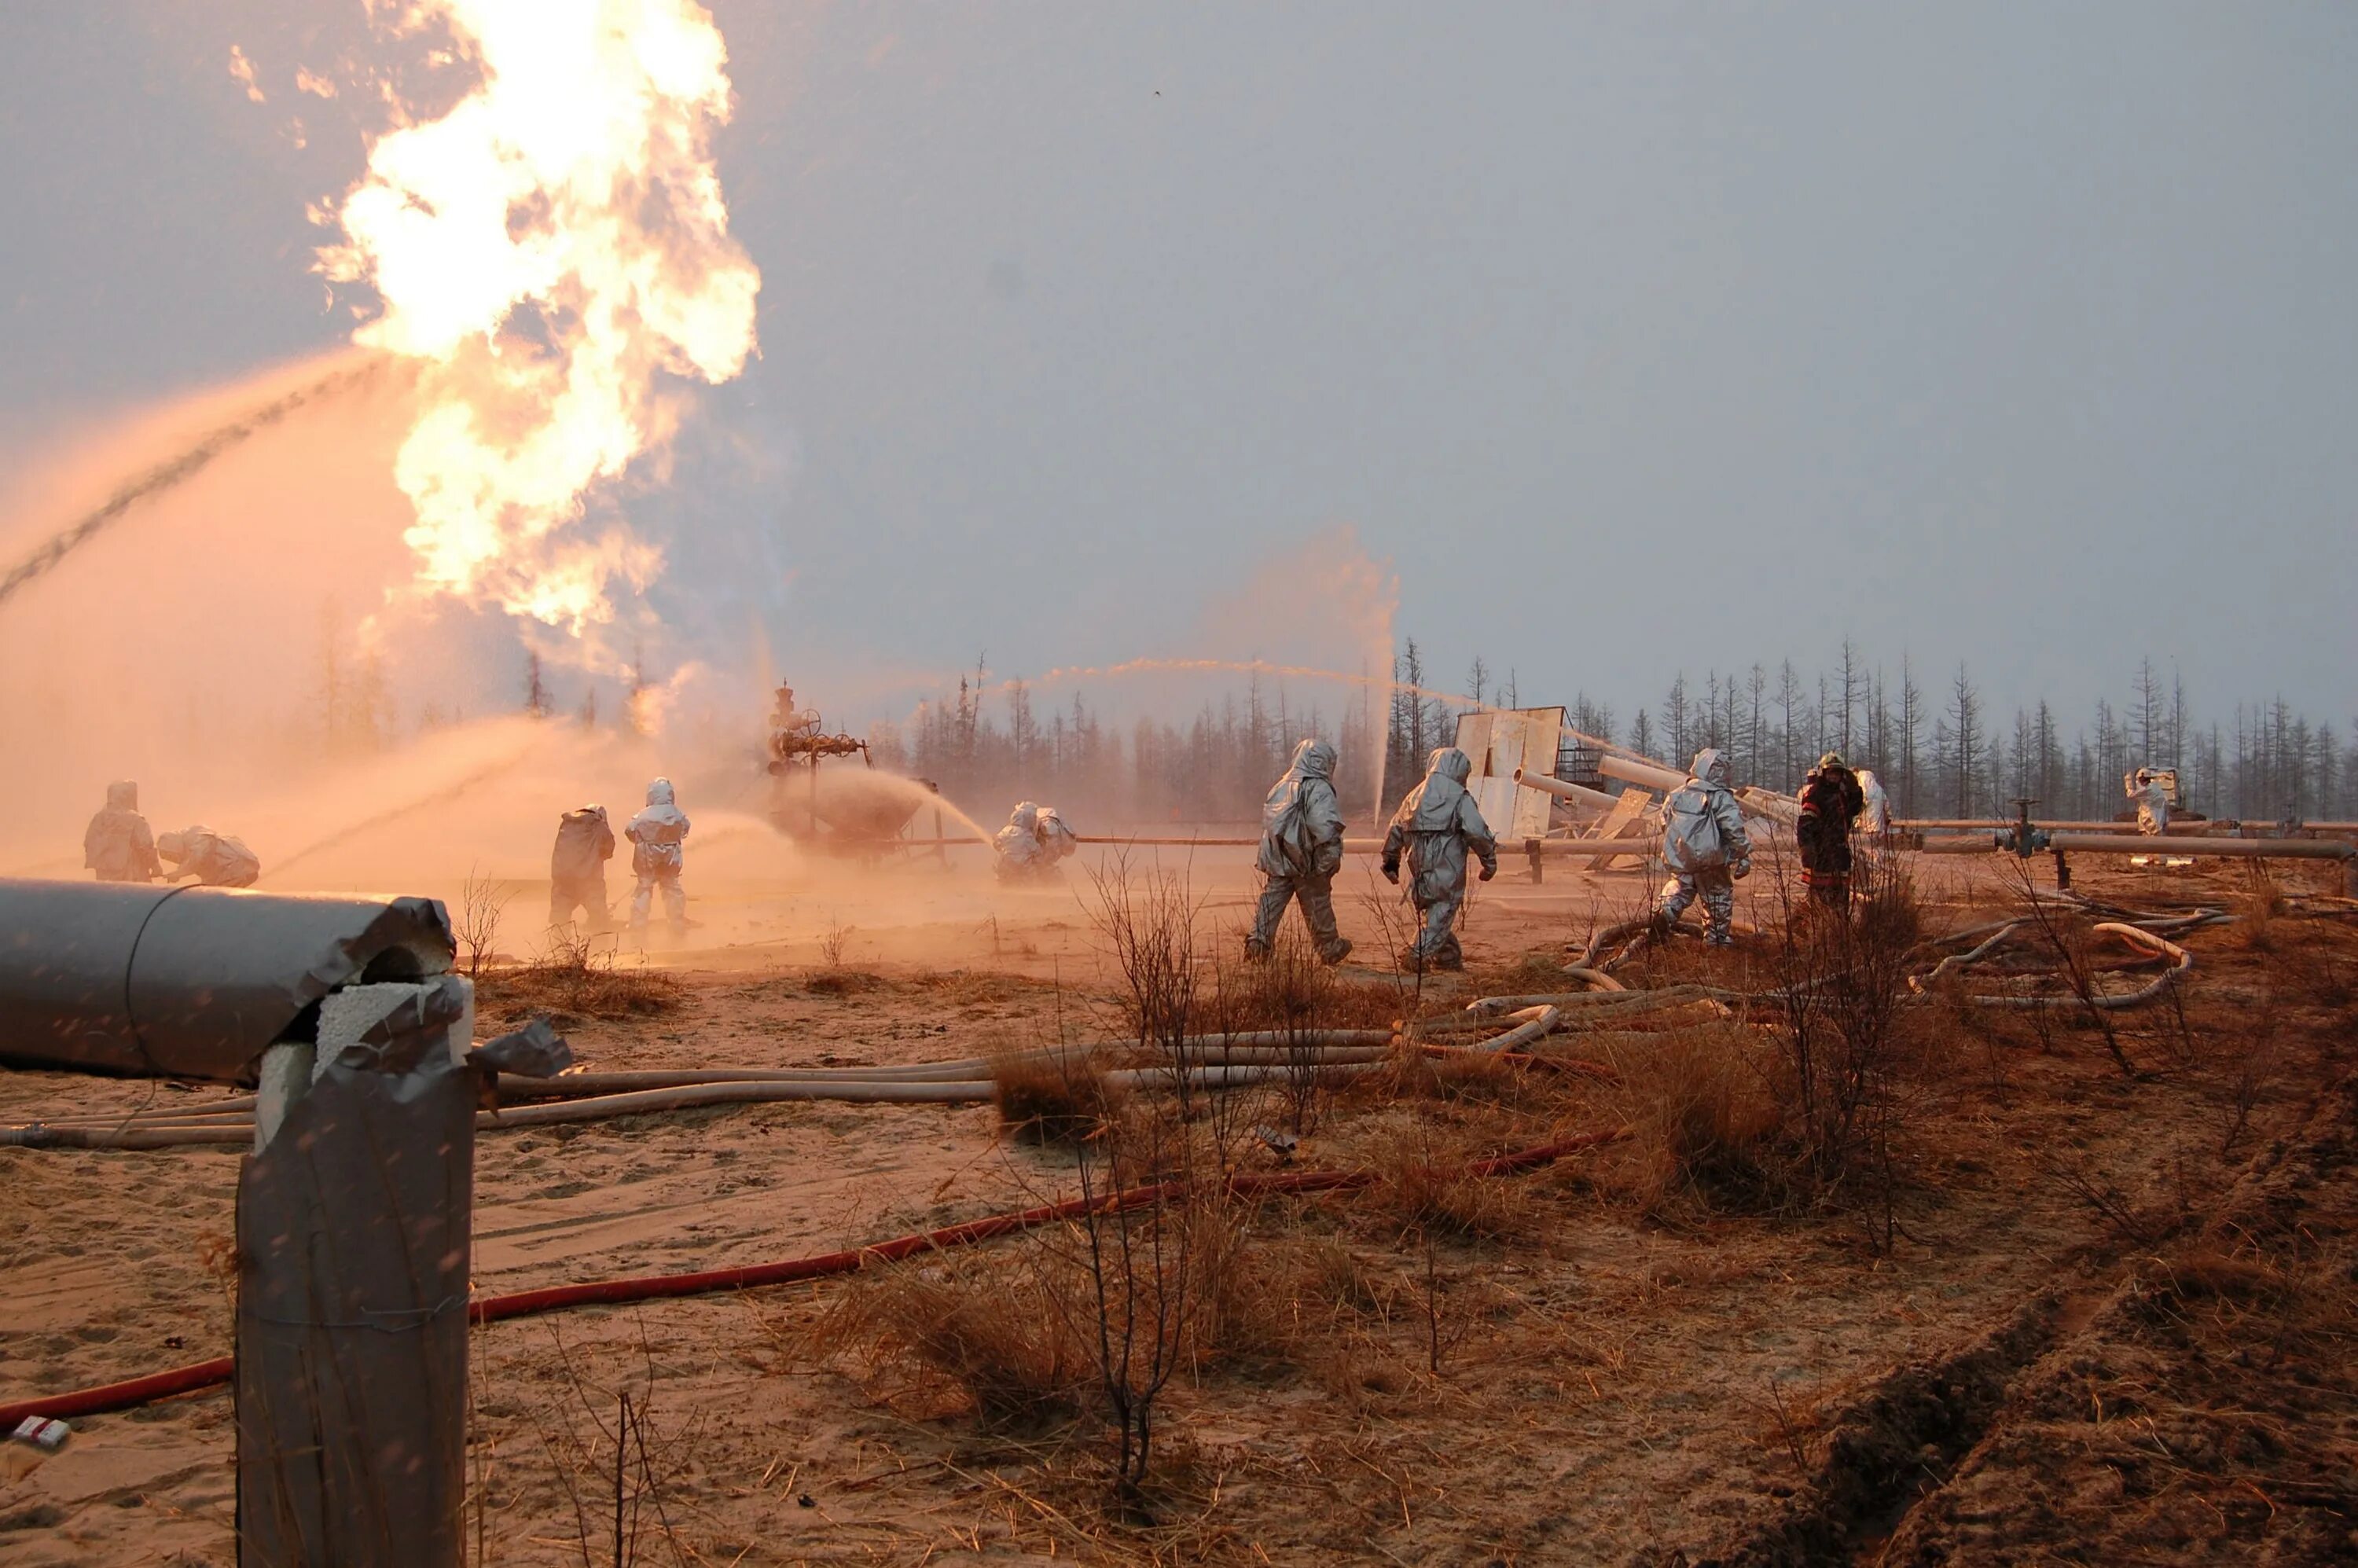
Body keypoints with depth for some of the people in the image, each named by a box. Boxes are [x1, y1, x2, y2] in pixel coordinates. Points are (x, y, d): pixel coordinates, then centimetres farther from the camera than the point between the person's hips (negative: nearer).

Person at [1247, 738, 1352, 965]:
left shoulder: (1280, 787, 11)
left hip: (1276, 860, 5)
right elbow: (1326, 827, -21)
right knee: (1318, 905, 7)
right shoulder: (1318, 789, -12)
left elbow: (1269, 822, 13)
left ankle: (1258, 942, -4)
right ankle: (1330, 948, 20)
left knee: (1270, 902, 6)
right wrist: (1332, 857, -13)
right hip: (1306, 861, -5)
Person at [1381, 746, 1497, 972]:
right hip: (1447, 873, -6)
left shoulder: (1415, 795, 12)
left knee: (1435, 913, 20)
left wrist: (1391, 861, 29)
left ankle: (1450, 957, 28)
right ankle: (1418, 955, -13)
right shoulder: (1460, 798, -6)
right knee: (1442, 914, -1)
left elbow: (1395, 830, 17)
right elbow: (1478, 832, -14)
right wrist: (1490, 861, -1)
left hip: (1420, 872, 6)